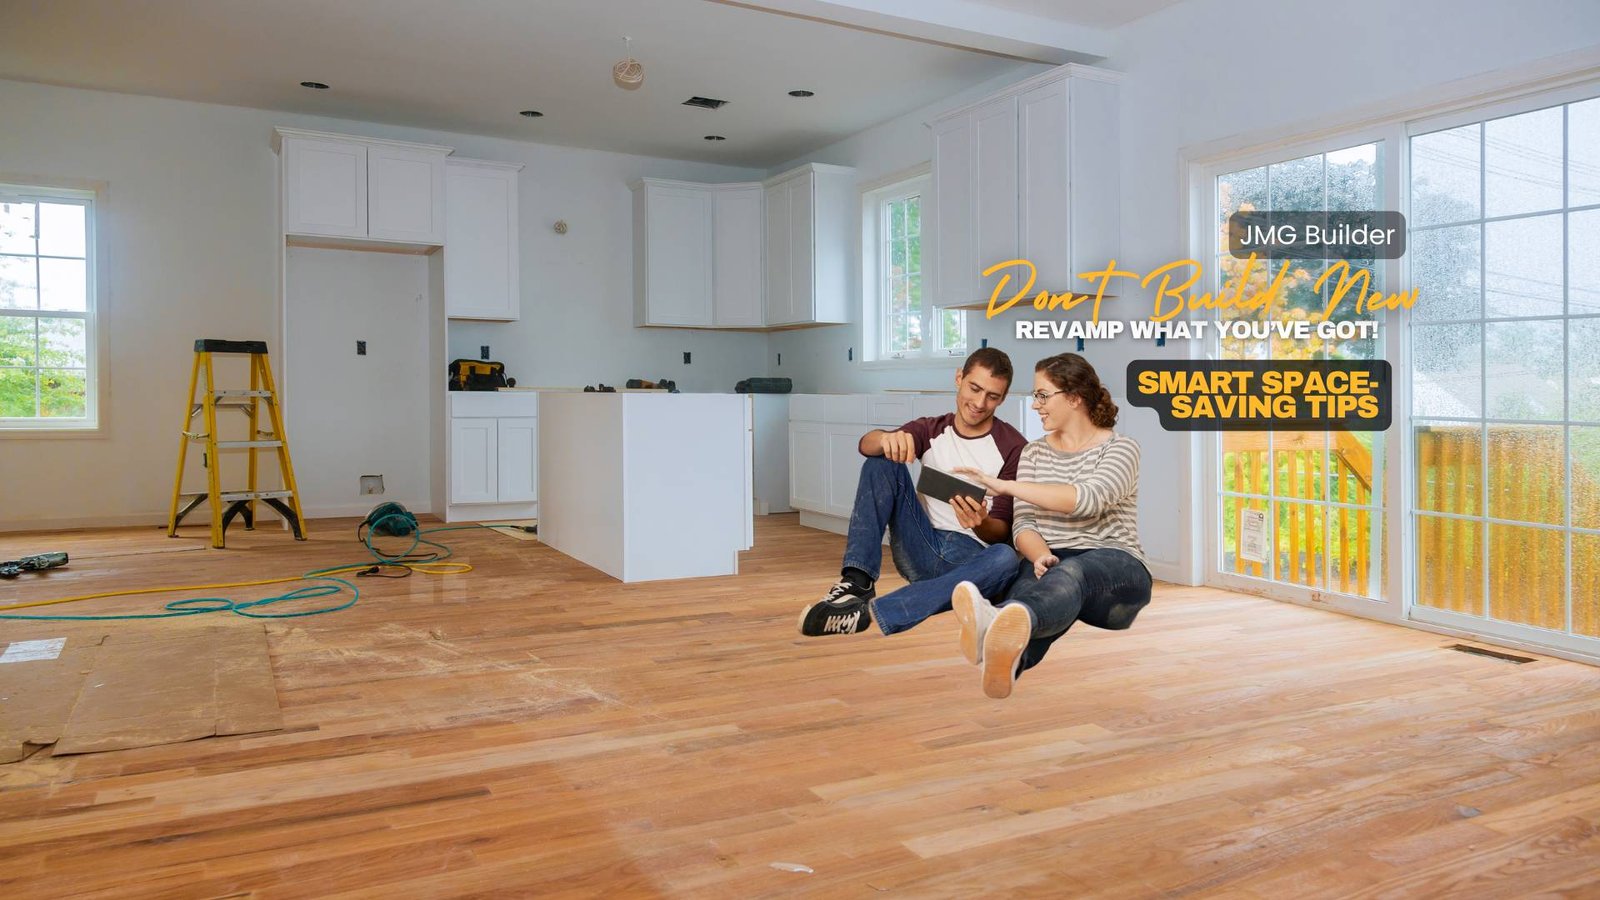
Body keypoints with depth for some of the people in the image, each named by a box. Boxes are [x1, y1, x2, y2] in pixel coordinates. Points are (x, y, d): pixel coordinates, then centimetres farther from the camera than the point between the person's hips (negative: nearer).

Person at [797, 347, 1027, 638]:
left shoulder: (1014, 447, 0)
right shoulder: (930, 430, 8)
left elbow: (1003, 531, -4)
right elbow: (866, 444, -11)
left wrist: (981, 524, -29)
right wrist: (887, 439, -36)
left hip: (973, 556, -2)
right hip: (922, 550, 3)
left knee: (1006, 557, -38)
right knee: (883, 460, -12)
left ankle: (869, 613, -44)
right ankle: (858, 581, -26)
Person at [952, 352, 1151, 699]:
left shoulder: (1120, 448, 2)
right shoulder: (1034, 453, 16)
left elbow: (1088, 499, -19)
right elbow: (1023, 524, 4)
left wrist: (1006, 485, -22)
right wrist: (1041, 556, -19)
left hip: (1115, 568, -3)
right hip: (1050, 563, 3)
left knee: (1071, 573, -40)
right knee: (1036, 579, -37)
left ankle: (1000, 626, -74)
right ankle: (1007, 652, -72)